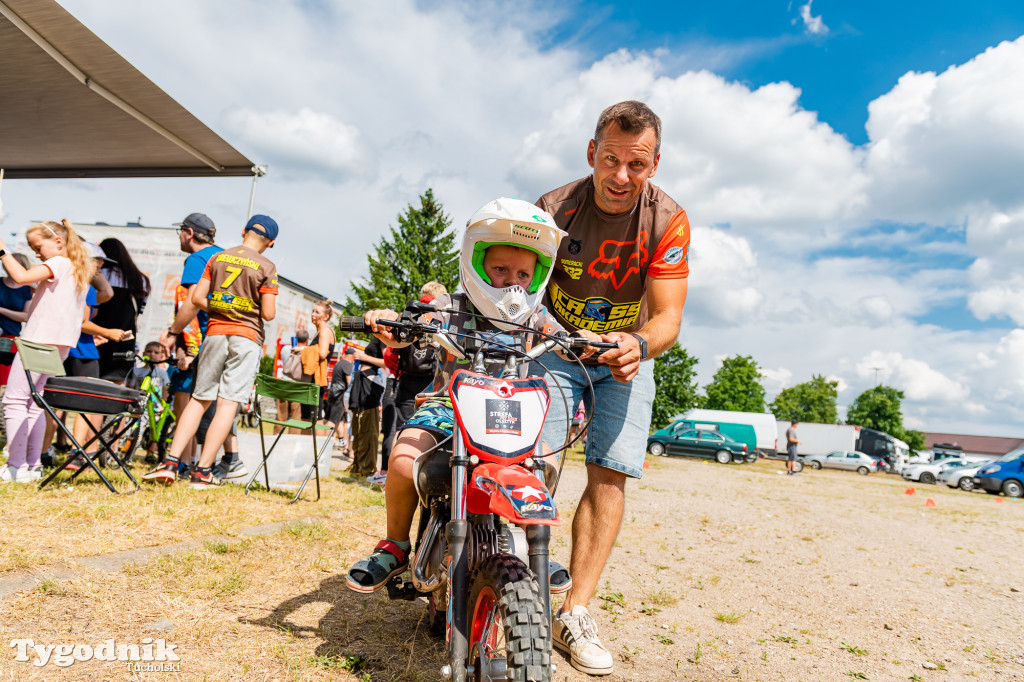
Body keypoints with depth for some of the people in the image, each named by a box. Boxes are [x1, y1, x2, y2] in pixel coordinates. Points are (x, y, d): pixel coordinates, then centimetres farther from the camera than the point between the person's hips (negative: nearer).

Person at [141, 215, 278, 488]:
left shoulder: (217, 258, 8)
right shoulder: (266, 267, -4)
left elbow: (197, 298, 4)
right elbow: (268, 314, -8)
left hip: (215, 333, 4)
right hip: (246, 337, -4)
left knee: (199, 399, 11)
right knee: (228, 403, -3)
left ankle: (171, 462, 5)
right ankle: (202, 471, -3)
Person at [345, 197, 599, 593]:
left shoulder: (535, 318, 4)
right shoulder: (452, 308, -2)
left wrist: (584, 341, -29)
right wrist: (387, 325, -36)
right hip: (445, 407, -2)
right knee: (404, 460, -27)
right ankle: (395, 546, 2)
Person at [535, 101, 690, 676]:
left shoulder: (668, 221, -16)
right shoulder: (555, 208, -14)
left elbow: (669, 317, -18)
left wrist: (640, 344, -40)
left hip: (628, 354, 1)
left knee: (611, 474, -9)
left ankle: (576, 613, -3)